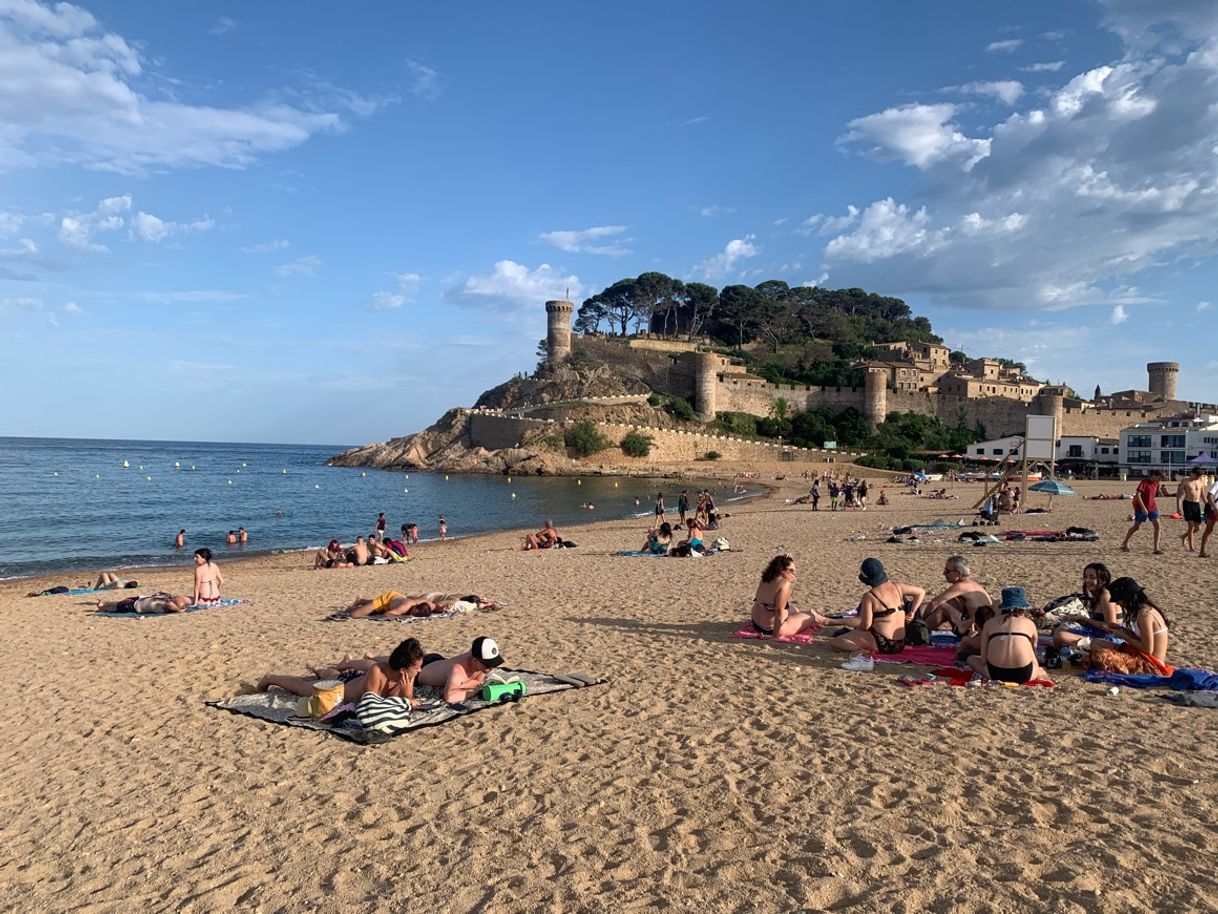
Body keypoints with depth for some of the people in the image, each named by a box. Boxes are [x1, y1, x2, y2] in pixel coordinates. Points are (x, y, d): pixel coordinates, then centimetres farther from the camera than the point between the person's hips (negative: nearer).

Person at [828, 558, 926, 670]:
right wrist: (911, 613, 16)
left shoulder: (869, 596, -12)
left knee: (834, 642, -6)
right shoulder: (897, 587, 4)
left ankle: (862, 652, -24)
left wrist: (856, 627, 8)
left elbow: (865, 626, -14)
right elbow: (921, 592, 16)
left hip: (881, 643, -8)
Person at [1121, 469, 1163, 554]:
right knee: (1136, 527, 3)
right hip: (1141, 508, -6)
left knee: (1157, 526, -5)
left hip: (1152, 507, 6)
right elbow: (1137, 495, -21)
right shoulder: (1144, 482, -16)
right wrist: (1143, 507, -25)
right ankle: (1125, 544, 21)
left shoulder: (1156, 484, 6)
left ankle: (1156, 548, -2)